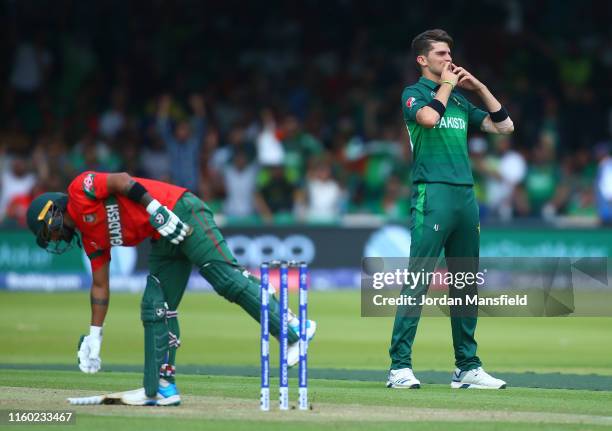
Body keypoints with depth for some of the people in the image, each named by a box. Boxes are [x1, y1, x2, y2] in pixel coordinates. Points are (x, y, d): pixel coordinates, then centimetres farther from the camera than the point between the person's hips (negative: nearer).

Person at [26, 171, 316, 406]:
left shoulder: (80, 190, -2)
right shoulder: (89, 236, 21)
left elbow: (121, 181, -15)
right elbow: (100, 286, 24)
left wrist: (155, 209, -23)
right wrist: (94, 336, 24)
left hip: (181, 214, -10)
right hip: (164, 241, 10)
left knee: (227, 278, -20)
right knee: (154, 309, 6)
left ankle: (293, 330, -26)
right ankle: (161, 389, 6)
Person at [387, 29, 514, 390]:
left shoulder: (460, 100, 21)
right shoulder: (413, 94, 3)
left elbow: (504, 126, 17)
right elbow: (429, 116, -19)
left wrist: (479, 87, 12)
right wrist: (447, 84, -5)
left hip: (466, 195, 7)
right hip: (432, 194, -7)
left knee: (466, 283, 8)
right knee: (419, 280, -12)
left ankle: (468, 367, 14)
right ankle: (400, 366, -13)